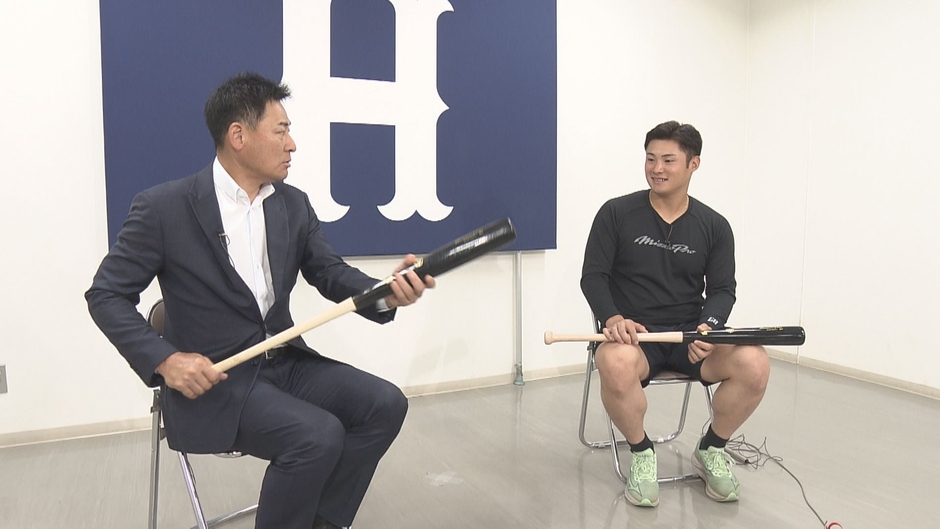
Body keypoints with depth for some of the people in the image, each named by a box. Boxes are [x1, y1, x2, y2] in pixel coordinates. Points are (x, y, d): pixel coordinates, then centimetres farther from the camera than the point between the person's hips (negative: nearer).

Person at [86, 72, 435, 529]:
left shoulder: (294, 204, 6)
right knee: (319, 435, -27)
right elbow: (106, 295, -4)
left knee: (384, 403, -12)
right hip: (214, 379, -6)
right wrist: (164, 360, -18)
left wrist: (388, 291, -19)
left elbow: (331, 274, 3)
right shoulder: (163, 207, -9)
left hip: (286, 361, 6)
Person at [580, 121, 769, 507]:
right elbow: (593, 276, -2)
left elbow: (722, 289, 7)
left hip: (690, 334, 3)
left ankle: (710, 450, 5)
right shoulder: (616, 213, -2)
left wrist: (708, 326, -16)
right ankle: (641, 453, -6)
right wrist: (613, 318, -22)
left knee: (754, 363, -25)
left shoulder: (714, 226, 5)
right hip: (632, 334, -3)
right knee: (616, 365, -38)